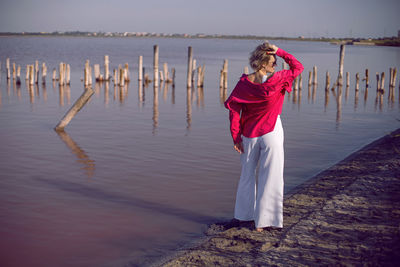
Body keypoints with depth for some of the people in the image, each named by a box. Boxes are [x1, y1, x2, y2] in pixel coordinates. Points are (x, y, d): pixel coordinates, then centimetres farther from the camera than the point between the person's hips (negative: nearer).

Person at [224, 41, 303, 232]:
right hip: (271, 133, -3)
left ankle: (245, 214, 30)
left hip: (249, 134, 3)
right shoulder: (276, 80, -14)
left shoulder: (244, 82, -7)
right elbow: (298, 67, 3)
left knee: (247, 175, 19)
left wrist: (236, 137, -3)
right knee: (270, 177, 5)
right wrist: (280, 52, -2)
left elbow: (234, 110, -8)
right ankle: (264, 221, 8)